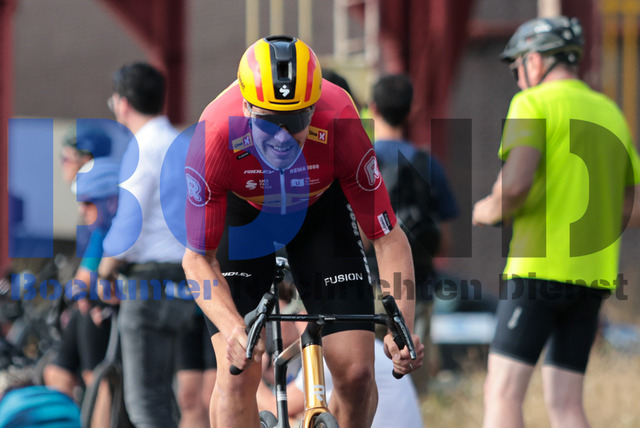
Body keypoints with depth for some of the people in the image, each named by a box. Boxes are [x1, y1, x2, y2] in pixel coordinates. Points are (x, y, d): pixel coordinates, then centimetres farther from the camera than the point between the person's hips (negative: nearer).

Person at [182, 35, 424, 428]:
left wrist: (401, 327, -39)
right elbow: (198, 258, -28)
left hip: (320, 210, 1)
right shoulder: (215, 137, -38)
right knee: (238, 372, -17)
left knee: (356, 372, -10)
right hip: (241, 215, -1)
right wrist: (234, 329, -44)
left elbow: (388, 237, -27)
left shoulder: (341, 127, -36)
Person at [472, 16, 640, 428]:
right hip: (595, 274, 7)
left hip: (540, 267, -7)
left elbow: (516, 184, -19)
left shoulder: (534, 104, -4)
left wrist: (487, 211, 1)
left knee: (503, 393, -7)